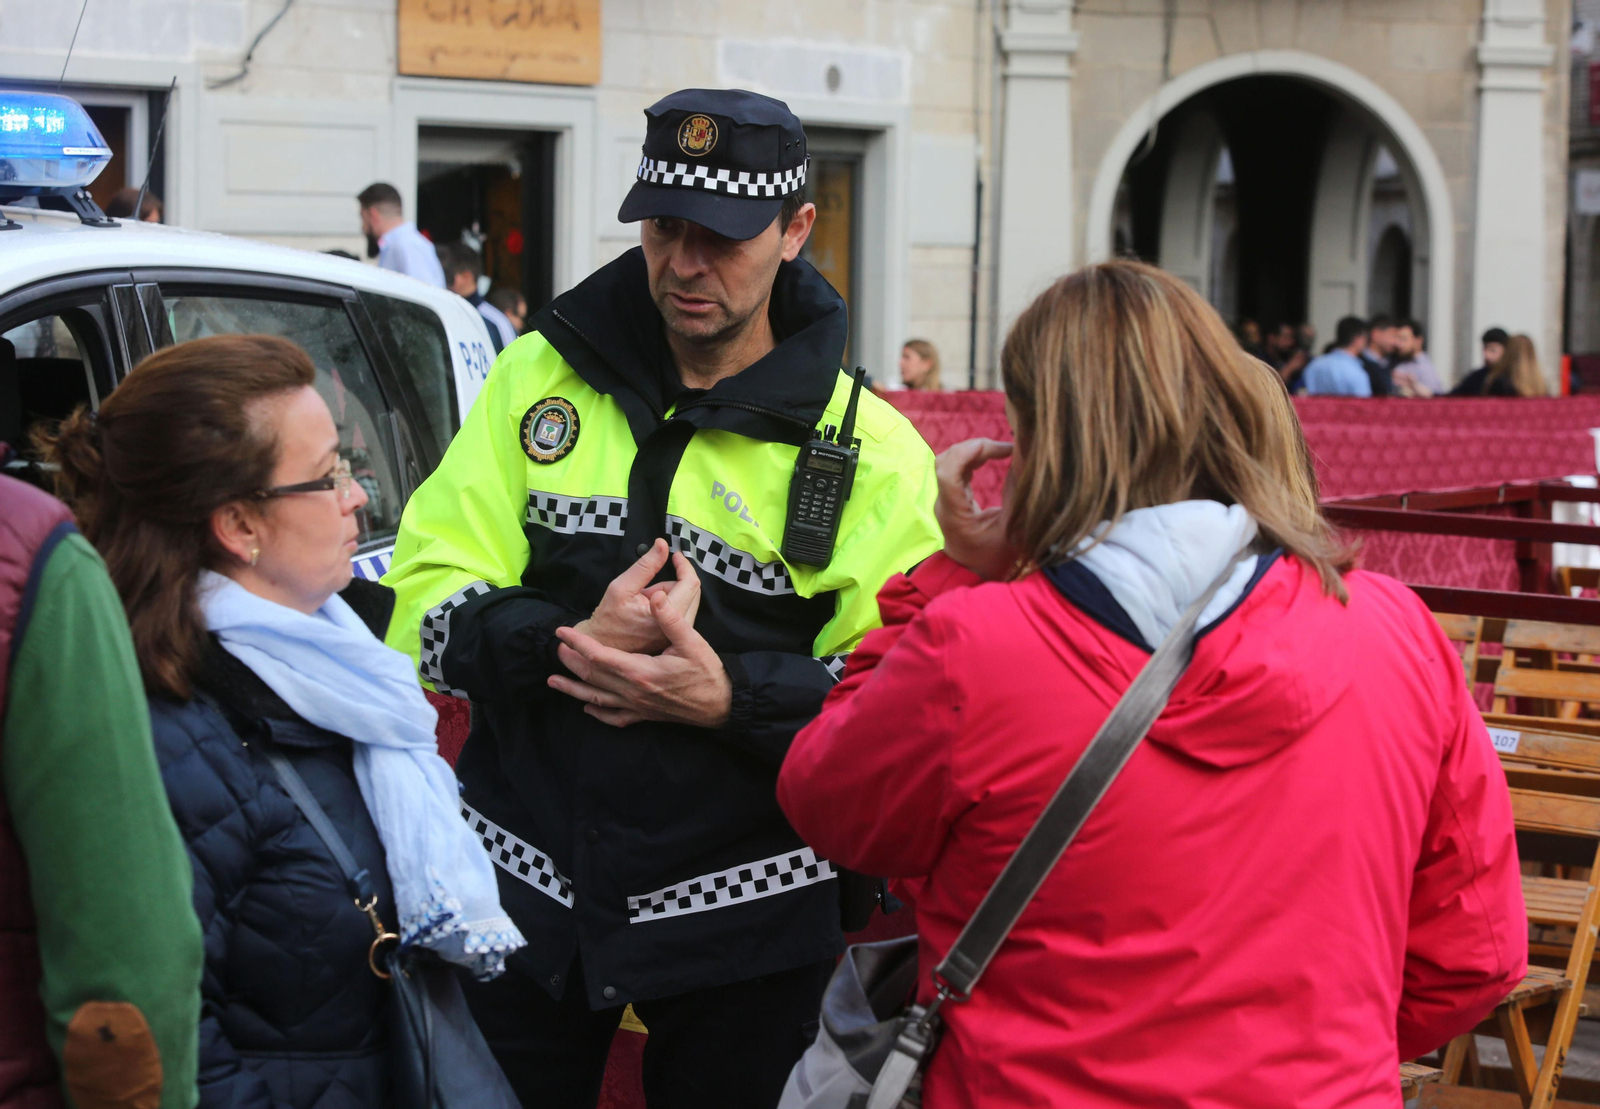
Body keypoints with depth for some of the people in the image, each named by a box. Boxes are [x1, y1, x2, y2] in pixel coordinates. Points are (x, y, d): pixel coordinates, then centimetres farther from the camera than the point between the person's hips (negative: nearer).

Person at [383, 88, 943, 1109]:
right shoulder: (544, 375, 2)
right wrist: (568, 644, -21)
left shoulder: (871, 451, -6)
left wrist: (729, 696, -24)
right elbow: (426, 602, -3)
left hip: (743, 926, -2)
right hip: (523, 894, 2)